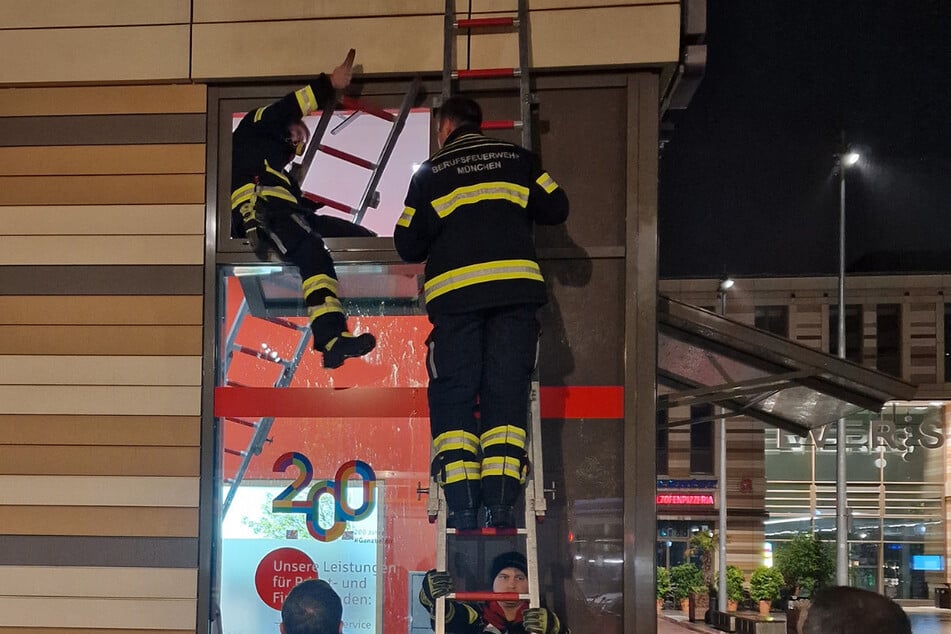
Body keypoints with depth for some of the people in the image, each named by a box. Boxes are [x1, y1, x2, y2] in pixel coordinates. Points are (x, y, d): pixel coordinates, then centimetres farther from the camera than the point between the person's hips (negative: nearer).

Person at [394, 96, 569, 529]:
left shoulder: (430, 172, 12)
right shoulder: (517, 159, 14)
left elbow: (409, 246, 10)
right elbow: (556, 209, 14)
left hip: (453, 292, -1)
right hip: (515, 284, 1)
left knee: (452, 395, 3)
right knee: (506, 390, 1)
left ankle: (461, 504, -8)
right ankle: (501, 500, -9)